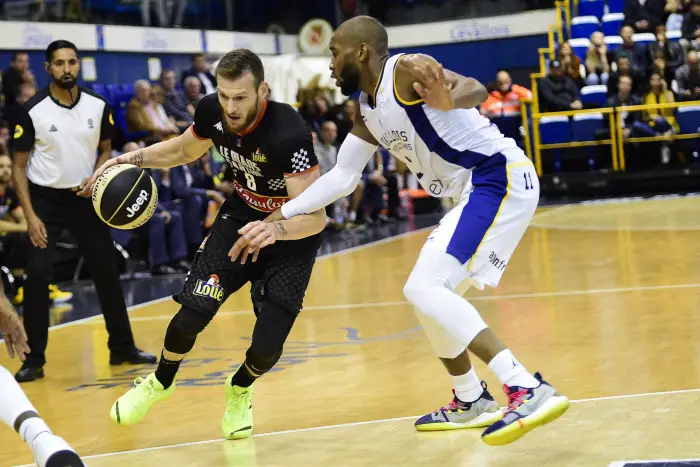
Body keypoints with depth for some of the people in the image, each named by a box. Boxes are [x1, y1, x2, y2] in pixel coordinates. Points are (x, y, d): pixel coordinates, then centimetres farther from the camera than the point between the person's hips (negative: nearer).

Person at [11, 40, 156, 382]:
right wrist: (30, 216, -14)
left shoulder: (98, 106, -5)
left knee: (107, 272, 7)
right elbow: (19, 167, -7)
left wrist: (96, 177, -9)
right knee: (37, 276, -11)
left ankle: (122, 348, 22)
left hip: (85, 197, 3)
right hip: (45, 199, -3)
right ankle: (34, 359, 0)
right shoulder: (32, 111, -13)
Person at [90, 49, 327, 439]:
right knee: (191, 316, -8)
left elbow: (314, 218, -35)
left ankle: (241, 390, 25)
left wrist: (270, 230, -54)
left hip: (294, 233, -4)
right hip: (242, 216, 4)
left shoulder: (288, 133, -34)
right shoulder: (212, 111, -16)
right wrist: (135, 158, -6)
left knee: (268, 344, -12)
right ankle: (162, 381, 25)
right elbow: (185, 149, 9)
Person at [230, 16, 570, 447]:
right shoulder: (368, 113, 16)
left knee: (425, 289, -19)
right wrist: (277, 220, 18)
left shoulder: (408, 70, -11)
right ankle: (471, 402, 31)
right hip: (477, 191, 10)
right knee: (427, 293, 19)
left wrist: (448, 100, -51)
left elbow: (477, 90, -27)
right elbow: (340, 178, 22)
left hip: (499, 178, -10)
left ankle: (530, 391, -28)